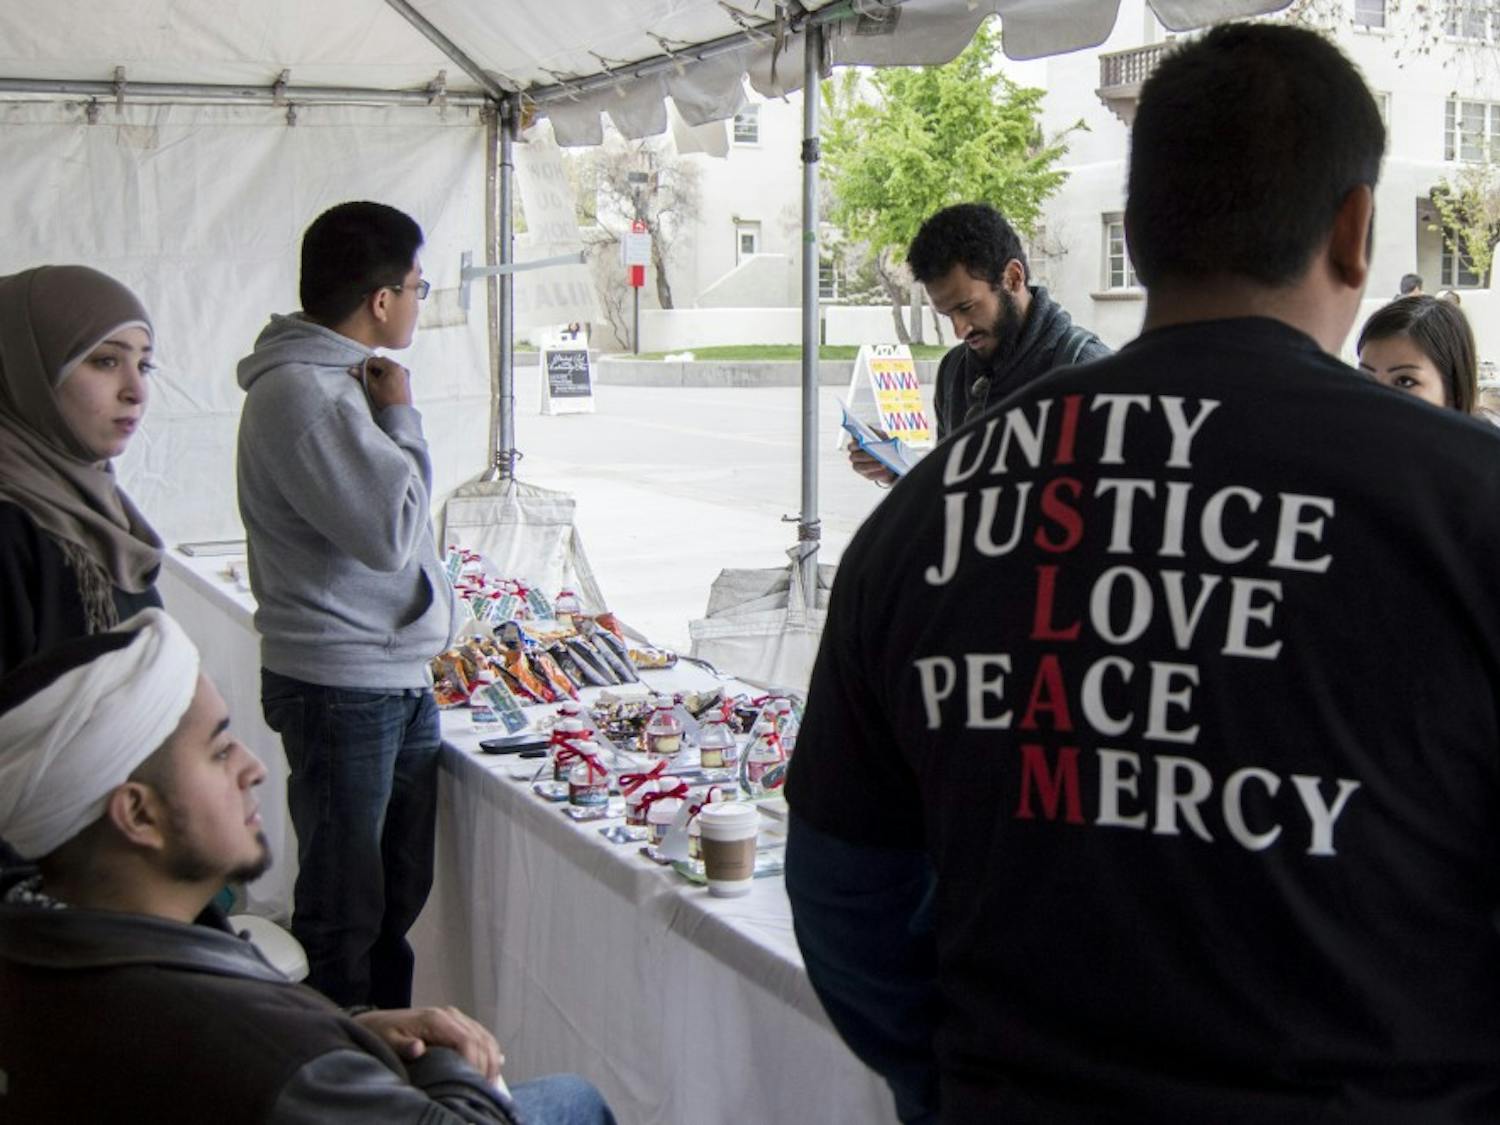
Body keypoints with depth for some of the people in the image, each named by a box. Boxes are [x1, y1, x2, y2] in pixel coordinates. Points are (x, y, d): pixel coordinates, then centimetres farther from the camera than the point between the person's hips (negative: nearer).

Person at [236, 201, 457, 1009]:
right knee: (344, 918, 2)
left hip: (397, 680, 10)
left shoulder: (343, 377, 11)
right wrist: (400, 416, -12)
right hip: (342, 690, -10)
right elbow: (390, 530, -23)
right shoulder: (297, 392, -19)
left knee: (398, 899, 18)